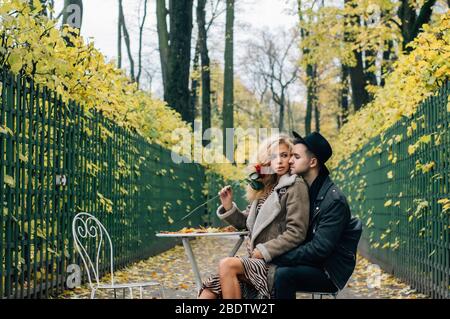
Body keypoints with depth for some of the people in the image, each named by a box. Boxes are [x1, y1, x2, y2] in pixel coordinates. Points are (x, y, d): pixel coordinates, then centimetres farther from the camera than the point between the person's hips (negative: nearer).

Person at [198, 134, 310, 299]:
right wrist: (228, 206, 3)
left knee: (227, 265, -29)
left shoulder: (295, 186, -5)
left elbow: (296, 233, -13)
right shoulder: (265, 187, 17)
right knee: (210, 289, -13)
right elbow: (245, 222, 21)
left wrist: (263, 251, -13)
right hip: (257, 260, 7)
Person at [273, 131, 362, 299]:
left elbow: (320, 248, -23)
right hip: (309, 263, 7)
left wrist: (277, 256, -23)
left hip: (329, 272, -7)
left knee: (283, 273, -30)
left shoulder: (334, 200, -18)